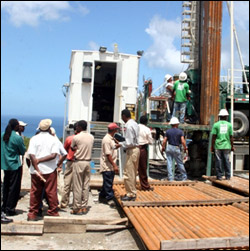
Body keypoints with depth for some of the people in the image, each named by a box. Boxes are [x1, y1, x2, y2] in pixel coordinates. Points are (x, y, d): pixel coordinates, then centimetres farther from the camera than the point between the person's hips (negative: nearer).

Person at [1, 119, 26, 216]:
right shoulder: (17, 138, -16)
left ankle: (4, 206, 26)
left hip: (5, 165, 7)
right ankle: (10, 209, 7)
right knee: (14, 187, 3)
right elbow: (23, 152, -5)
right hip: (15, 165, -6)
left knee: (6, 186, 17)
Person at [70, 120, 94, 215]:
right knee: (86, 186, 10)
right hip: (88, 162, 5)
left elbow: (72, 148, 4)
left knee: (77, 186, 1)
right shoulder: (91, 137, 4)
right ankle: (84, 207, 15)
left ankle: (77, 208, 6)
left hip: (78, 162, -5)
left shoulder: (76, 137, -10)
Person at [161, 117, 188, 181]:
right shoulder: (180, 131, -6)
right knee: (180, 163, 10)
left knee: (169, 163, 5)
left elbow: (164, 141, -3)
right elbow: (183, 141, -13)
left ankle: (170, 178, 5)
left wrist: (163, 147, 11)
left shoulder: (168, 131, 1)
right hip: (176, 148, -2)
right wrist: (185, 148, 1)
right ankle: (184, 177, 21)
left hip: (169, 148, 2)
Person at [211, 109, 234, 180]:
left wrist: (212, 146, 2)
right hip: (227, 146, 1)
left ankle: (219, 176, 7)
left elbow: (213, 137, -4)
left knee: (219, 161, 4)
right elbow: (231, 137, 2)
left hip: (218, 146, -1)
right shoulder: (229, 125, 1)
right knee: (227, 161, 9)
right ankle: (228, 176, 13)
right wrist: (232, 146, 9)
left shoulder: (216, 125, -2)